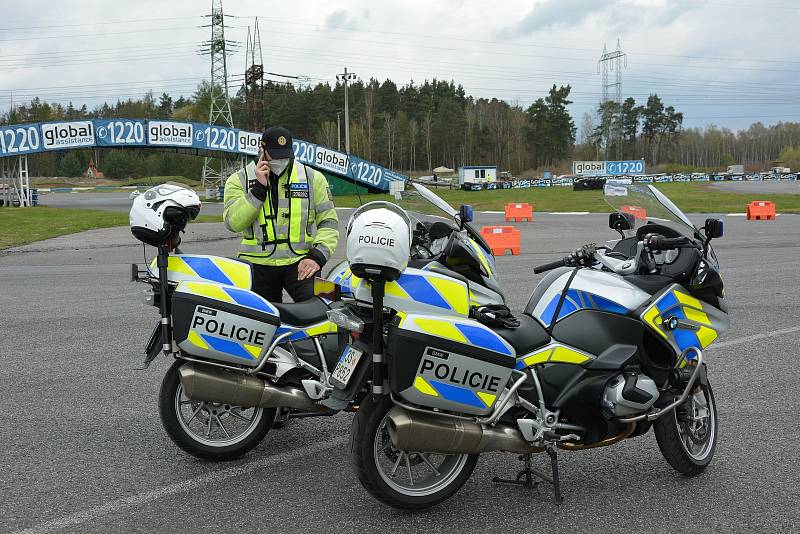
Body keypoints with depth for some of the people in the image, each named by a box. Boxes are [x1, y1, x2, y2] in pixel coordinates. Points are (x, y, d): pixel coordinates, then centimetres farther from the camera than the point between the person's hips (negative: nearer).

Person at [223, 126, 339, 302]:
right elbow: (233, 223, -9)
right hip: (257, 265, 1)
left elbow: (328, 221, 8)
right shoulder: (239, 180, 6)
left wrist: (317, 256, -7)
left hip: (299, 262, -1)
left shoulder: (313, 177, 8)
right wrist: (259, 187, -14)